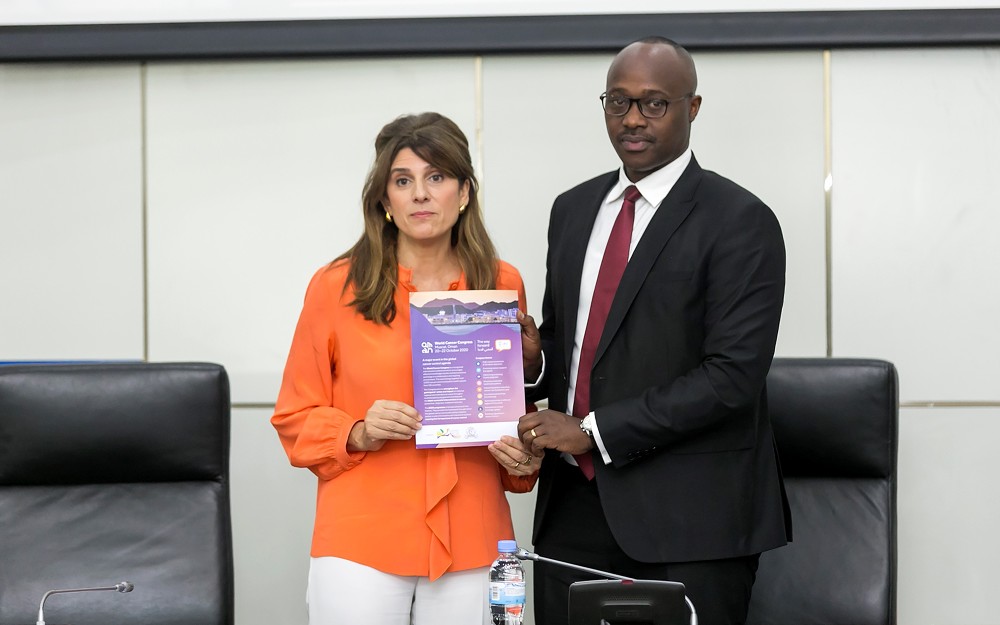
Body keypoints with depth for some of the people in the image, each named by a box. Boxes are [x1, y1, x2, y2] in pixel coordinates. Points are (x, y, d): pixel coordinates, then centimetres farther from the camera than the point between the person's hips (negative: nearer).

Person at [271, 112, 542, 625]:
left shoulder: (502, 285, 7)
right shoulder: (335, 287, -1)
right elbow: (295, 418, 5)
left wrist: (523, 458, -1)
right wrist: (358, 434, -13)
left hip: (470, 543, 2)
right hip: (361, 543, -2)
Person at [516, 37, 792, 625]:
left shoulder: (739, 220, -8)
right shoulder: (574, 209, 14)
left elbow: (733, 374, -16)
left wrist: (595, 430, -17)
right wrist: (535, 359, -3)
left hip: (688, 517, -5)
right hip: (574, 508, 6)